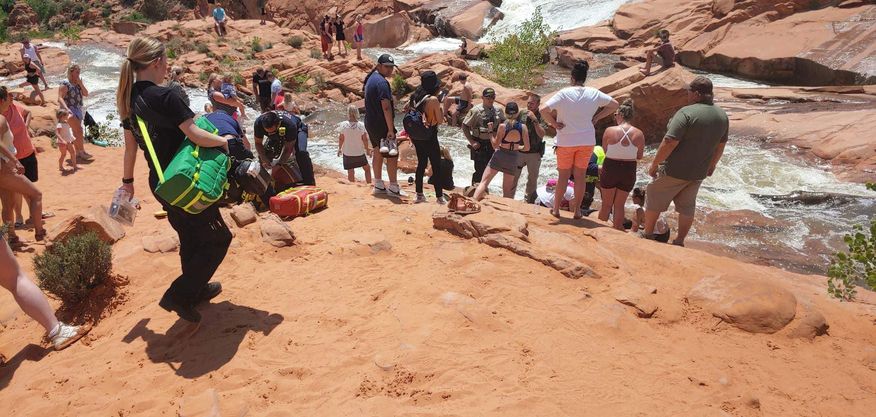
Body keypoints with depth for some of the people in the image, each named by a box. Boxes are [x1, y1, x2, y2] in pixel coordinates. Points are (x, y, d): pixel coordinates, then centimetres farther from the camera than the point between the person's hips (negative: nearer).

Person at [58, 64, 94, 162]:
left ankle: (78, 152, 20)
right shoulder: (65, 84, -13)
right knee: (79, 130, -15)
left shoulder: (78, 83, 8)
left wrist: (80, 84, -9)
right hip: (69, 111, -8)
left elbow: (86, 94, 2)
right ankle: (82, 151, -9)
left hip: (78, 110, 8)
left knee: (76, 132, 13)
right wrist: (66, 108, -33)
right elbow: (60, 98, -19)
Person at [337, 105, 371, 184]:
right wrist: (367, 149, 8)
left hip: (347, 153, 0)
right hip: (360, 153, 0)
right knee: (367, 169, 20)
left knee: (350, 172, 9)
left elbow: (341, 138, -6)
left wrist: (339, 149, 10)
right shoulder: (361, 125, -13)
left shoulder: (344, 125, -13)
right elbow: (365, 139, -7)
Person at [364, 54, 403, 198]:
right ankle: (393, 188, 2)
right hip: (381, 125, -10)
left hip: (370, 123, 10)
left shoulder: (371, 79, 13)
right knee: (392, 154, -2)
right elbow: (386, 107, -25)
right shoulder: (382, 82, -19)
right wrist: (390, 129, -25)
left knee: (378, 153, 16)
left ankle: (378, 186, 23)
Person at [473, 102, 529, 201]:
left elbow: (495, 145, -6)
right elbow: (527, 148, -1)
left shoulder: (503, 126, -11)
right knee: (507, 190, 12)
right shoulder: (523, 127, -5)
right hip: (513, 159, 2)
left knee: (484, 182, 1)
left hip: (499, 156, -2)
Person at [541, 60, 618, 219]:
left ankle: (556, 209, 17)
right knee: (580, 176, 10)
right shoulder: (594, 93, -2)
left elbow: (544, 110, -21)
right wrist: (596, 117, 6)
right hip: (587, 141, 2)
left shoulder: (564, 93, -13)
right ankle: (577, 210, 15)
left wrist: (554, 124, -9)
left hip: (566, 141, -2)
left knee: (563, 176, 10)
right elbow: (614, 105, 9)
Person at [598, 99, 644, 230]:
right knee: (619, 205, 16)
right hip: (629, 171, 2)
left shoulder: (610, 131, -13)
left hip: (610, 169, -2)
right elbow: (639, 156, 2)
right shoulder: (639, 134, -6)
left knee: (606, 204, 14)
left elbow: (605, 150, -2)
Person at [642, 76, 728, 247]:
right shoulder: (722, 115, 1)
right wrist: (712, 165, 26)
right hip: (699, 173, 6)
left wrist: (654, 164, -15)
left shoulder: (687, 113, -22)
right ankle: (679, 242, 27)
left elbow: (669, 143, -25)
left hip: (674, 171, -6)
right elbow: (720, 146, 12)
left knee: (654, 200, 13)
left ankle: (647, 235, 24)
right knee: (687, 207, 19)